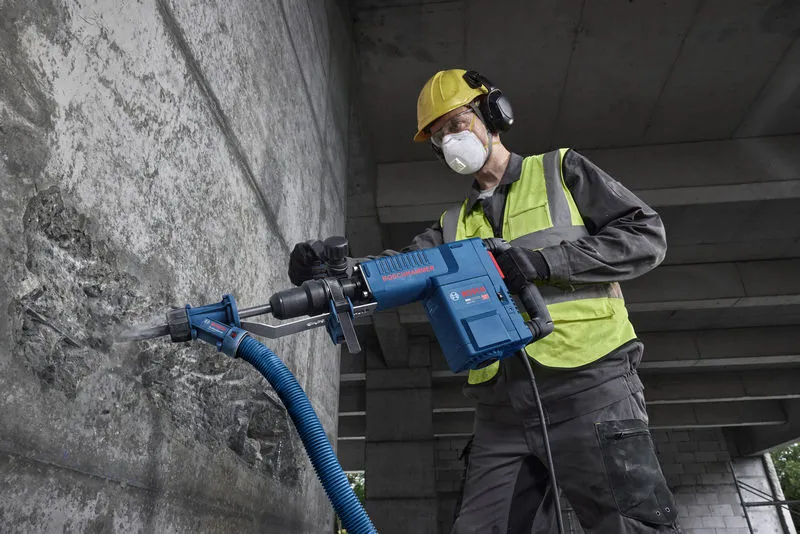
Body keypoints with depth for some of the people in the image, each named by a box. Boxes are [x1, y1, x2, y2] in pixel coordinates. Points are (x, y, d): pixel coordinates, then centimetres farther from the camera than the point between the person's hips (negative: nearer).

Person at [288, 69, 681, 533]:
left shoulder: (562, 170, 12)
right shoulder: (454, 225, 22)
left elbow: (647, 235, 3)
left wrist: (546, 259, -11)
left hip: (589, 386, -3)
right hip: (503, 409, 4)